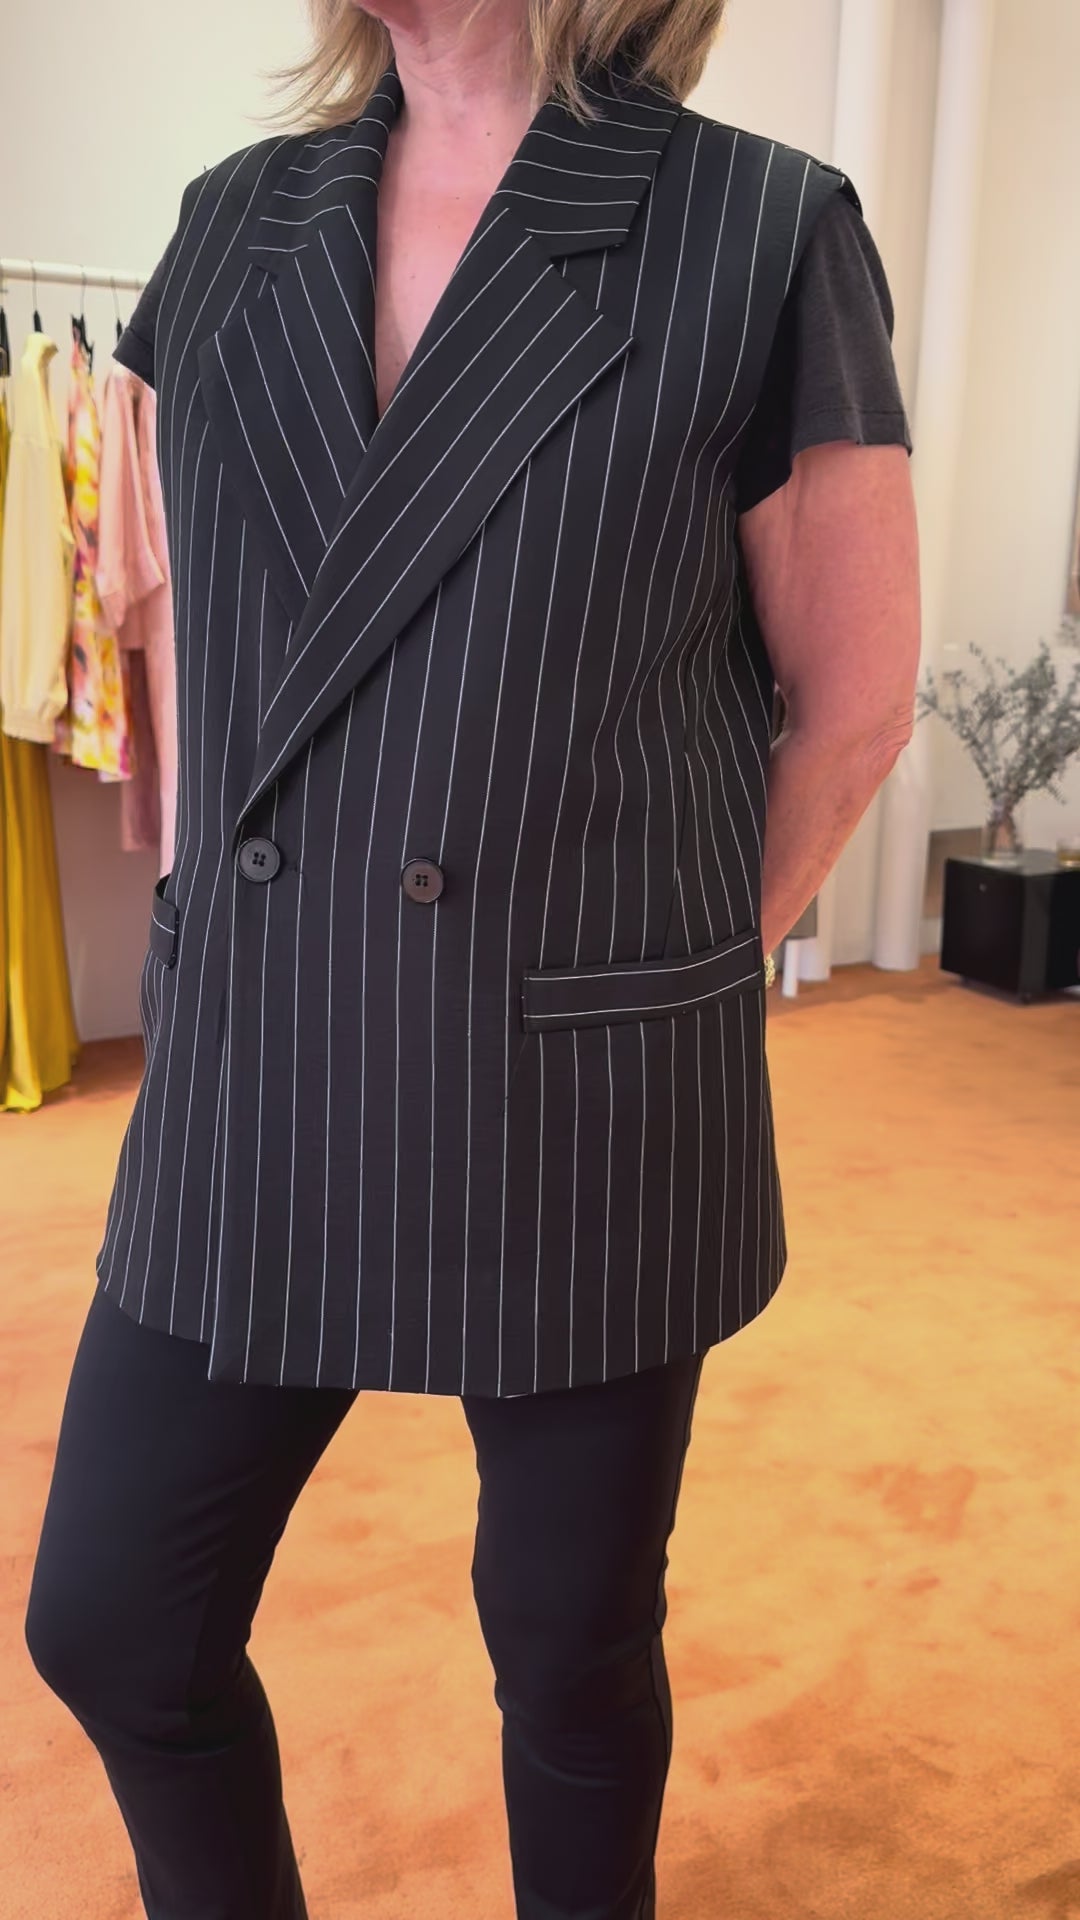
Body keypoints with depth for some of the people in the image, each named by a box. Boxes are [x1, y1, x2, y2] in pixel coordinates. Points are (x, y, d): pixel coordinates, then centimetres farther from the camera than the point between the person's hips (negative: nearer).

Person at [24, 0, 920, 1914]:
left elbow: (852, 703, -1)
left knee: (573, 1650, 16)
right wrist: (256, 949, 11)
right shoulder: (233, 226, 8)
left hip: (581, 1112, -4)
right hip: (251, 1092, 5)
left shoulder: (765, 239, -7)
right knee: (107, 1628, 16)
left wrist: (648, 966, 4)